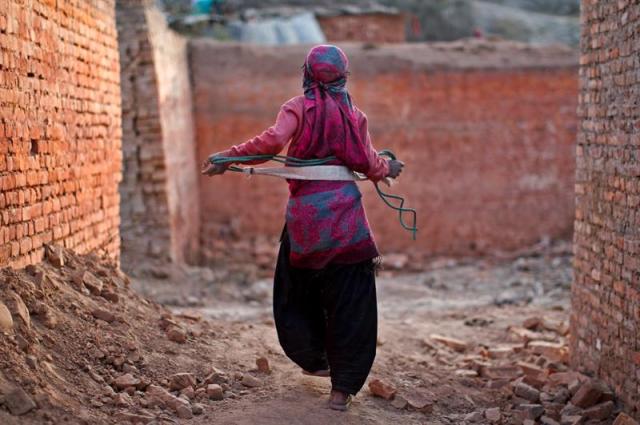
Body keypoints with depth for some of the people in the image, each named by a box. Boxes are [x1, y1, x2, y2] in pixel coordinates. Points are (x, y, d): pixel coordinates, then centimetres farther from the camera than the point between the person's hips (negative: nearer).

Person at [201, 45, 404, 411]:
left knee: (297, 293, 20)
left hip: (304, 212, -1)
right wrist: (388, 168, 24)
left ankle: (315, 360, 35)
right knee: (349, 300, 4)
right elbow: (368, 164, 2)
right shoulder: (355, 114, 6)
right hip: (346, 212, 1)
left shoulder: (299, 108, 0)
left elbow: (273, 141, -17)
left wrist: (229, 158, -11)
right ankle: (343, 387, 3)